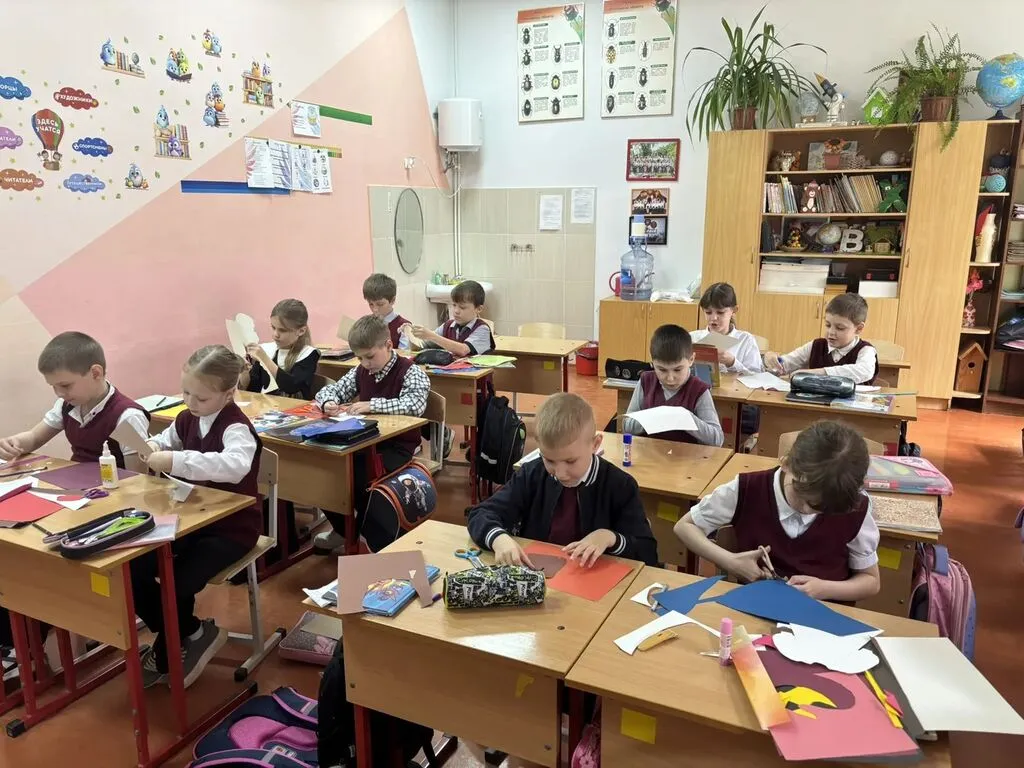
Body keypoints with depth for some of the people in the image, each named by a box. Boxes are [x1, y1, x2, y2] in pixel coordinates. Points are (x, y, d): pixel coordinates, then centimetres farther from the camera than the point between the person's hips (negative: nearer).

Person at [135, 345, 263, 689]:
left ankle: (163, 658, 12)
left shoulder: (236, 427, -23)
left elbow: (236, 465, -46)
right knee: (132, 571, -7)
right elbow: (164, 442, 21)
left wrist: (175, 461, -46)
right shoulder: (187, 419, 1)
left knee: (177, 585, -21)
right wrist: (151, 447, -4)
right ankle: (193, 634, 14)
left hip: (231, 526, -8)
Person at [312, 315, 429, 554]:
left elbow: (416, 404, -31)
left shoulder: (410, 371, -13)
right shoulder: (361, 372, 7)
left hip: (397, 444, -6)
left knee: (358, 474, -31)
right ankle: (343, 528, 12)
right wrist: (328, 403, -12)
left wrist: (372, 404, -36)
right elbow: (329, 390, 13)